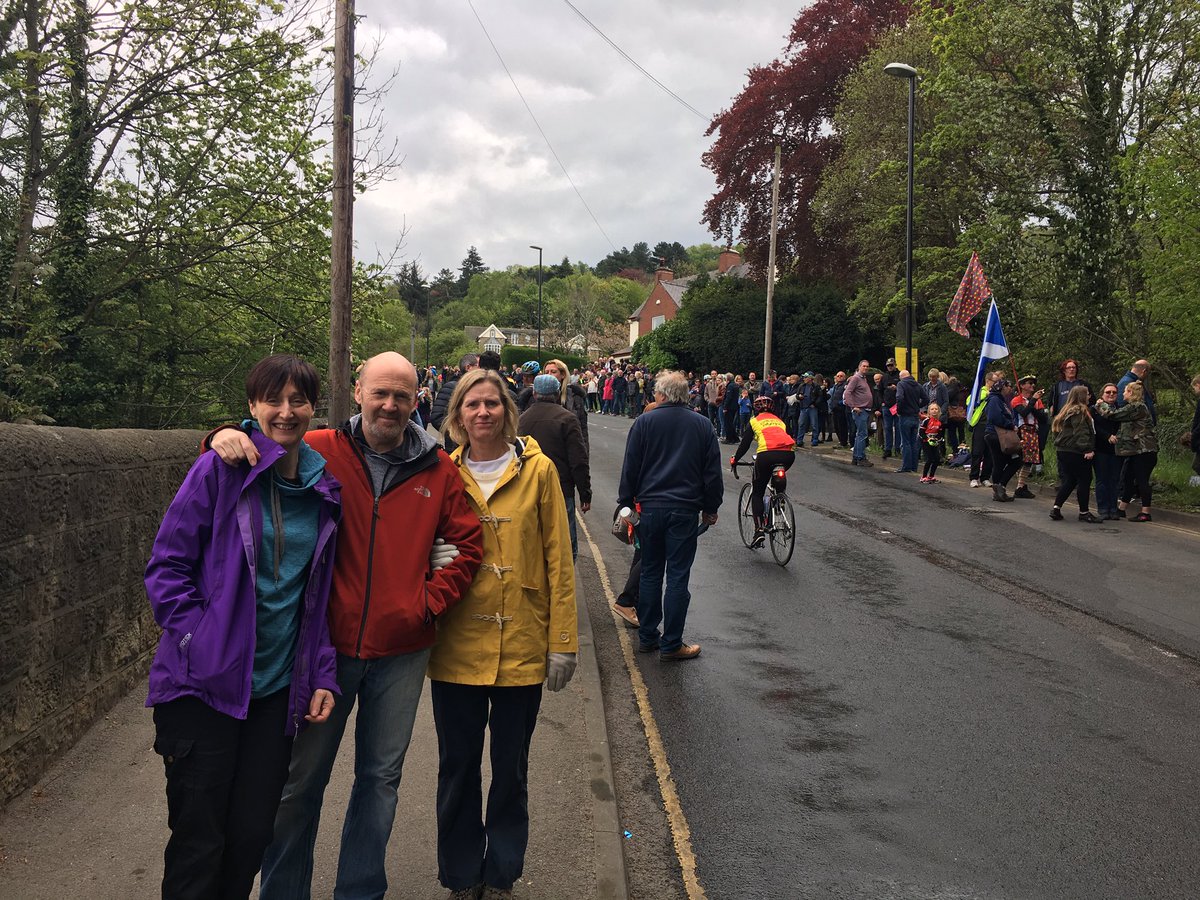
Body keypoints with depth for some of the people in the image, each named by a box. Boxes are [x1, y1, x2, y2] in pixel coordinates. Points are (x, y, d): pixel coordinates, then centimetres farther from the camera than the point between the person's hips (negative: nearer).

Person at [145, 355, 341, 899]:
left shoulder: (324, 488, 7)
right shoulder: (220, 471, -7)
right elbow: (166, 566, -6)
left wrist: (322, 674, 6)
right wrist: (197, 641, -15)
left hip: (277, 687, 4)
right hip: (206, 684, -4)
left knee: (251, 834, 12)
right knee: (199, 841, 3)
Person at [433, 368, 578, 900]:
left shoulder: (537, 470, -3)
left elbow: (557, 560, -3)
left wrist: (562, 642, -5)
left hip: (521, 647, -1)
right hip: (456, 647, 1)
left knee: (511, 770, 12)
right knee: (458, 768, 12)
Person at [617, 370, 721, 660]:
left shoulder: (644, 421, -1)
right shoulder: (701, 425, 3)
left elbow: (630, 467, 0)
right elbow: (713, 471, 5)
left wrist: (625, 502, 9)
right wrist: (711, 508, 15)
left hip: (650, 507, 1)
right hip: (685, 510, -1)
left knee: (650, 573, 12)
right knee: (677, 577, 2)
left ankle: (647, 637, 18)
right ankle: (671, 644, 4)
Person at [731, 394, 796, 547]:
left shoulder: (755, 421, 20)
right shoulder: (779, 420, 30)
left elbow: (745, 444, 20)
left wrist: (735, 459, 33)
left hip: (767, 454, -4)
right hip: (788, 454, 4)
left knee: (757, 493, 9)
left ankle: (759, 530, -4)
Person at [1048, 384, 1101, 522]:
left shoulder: (1067, 411, 17)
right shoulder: (1079, 411, -13)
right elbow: (1081, 432, -22)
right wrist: (1087, 449, -24)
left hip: (1063, 451, 10)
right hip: (1076, 453, -10)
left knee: (1069, 481, 13)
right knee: (1084, 480, -1)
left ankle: (1056, 508, 9)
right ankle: (1084, 512, 5)